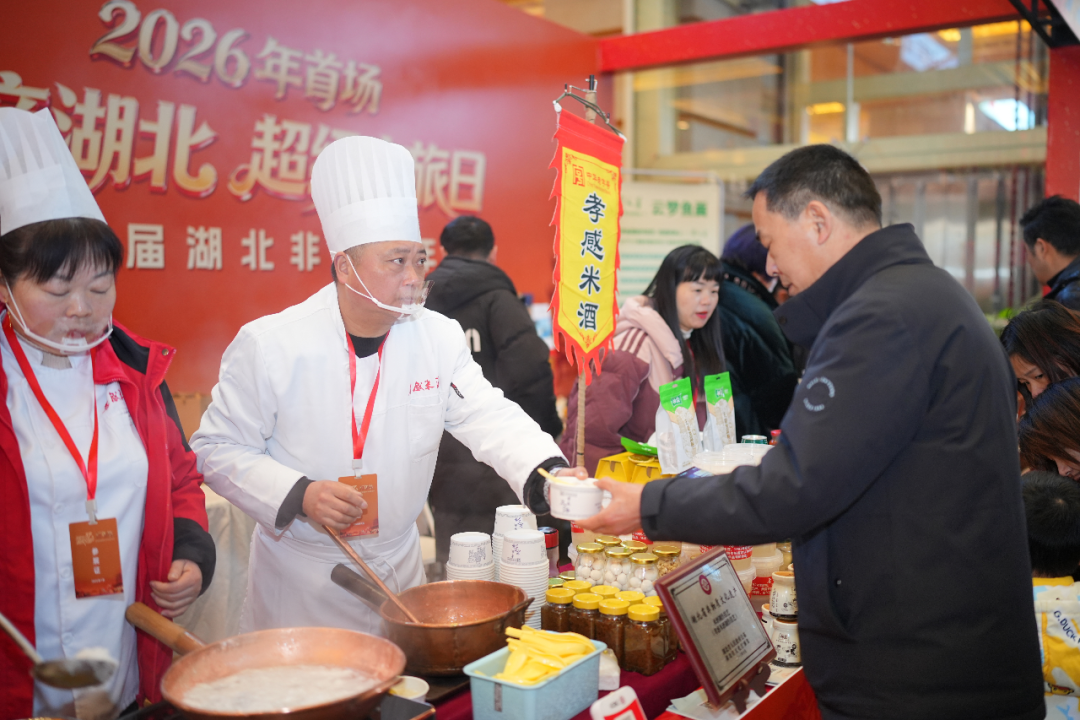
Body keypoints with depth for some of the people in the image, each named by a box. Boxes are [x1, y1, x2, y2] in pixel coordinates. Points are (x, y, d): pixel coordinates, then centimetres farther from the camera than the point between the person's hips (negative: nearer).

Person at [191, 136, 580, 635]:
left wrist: (547, 473, -33)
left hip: (398, 571, 3)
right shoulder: (268, 344, -14)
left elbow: (490, 418, -14)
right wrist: (299, 495, -23)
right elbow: (219, 448, -8)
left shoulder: (440, 338, -5)